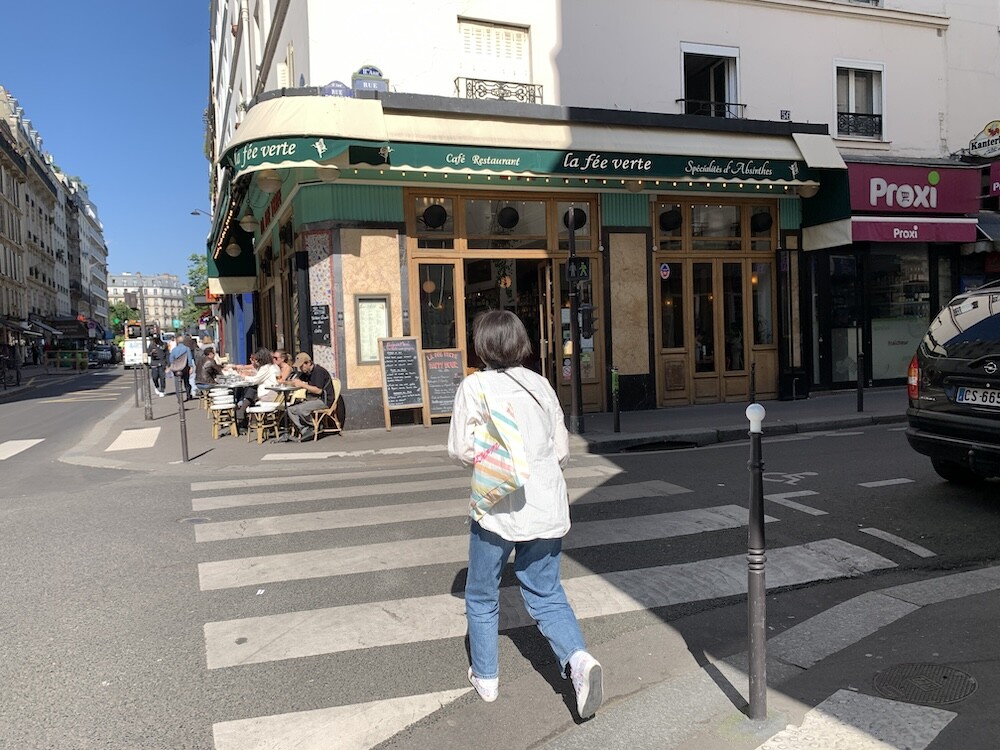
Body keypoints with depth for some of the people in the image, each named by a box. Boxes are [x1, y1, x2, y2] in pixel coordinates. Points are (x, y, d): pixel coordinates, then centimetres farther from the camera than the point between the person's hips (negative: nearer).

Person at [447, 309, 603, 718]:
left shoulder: (475, 386, -9)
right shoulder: (541, 384, 5)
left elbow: (462, 451, -12)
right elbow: (562, 449, 7)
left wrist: (490, 457, 8)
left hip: (498, 507, -4)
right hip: (547, 507, 4)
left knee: (481, 596, 17)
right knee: (546, 595, 17)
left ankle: (485, 677, 28)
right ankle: (577, 658, -5)